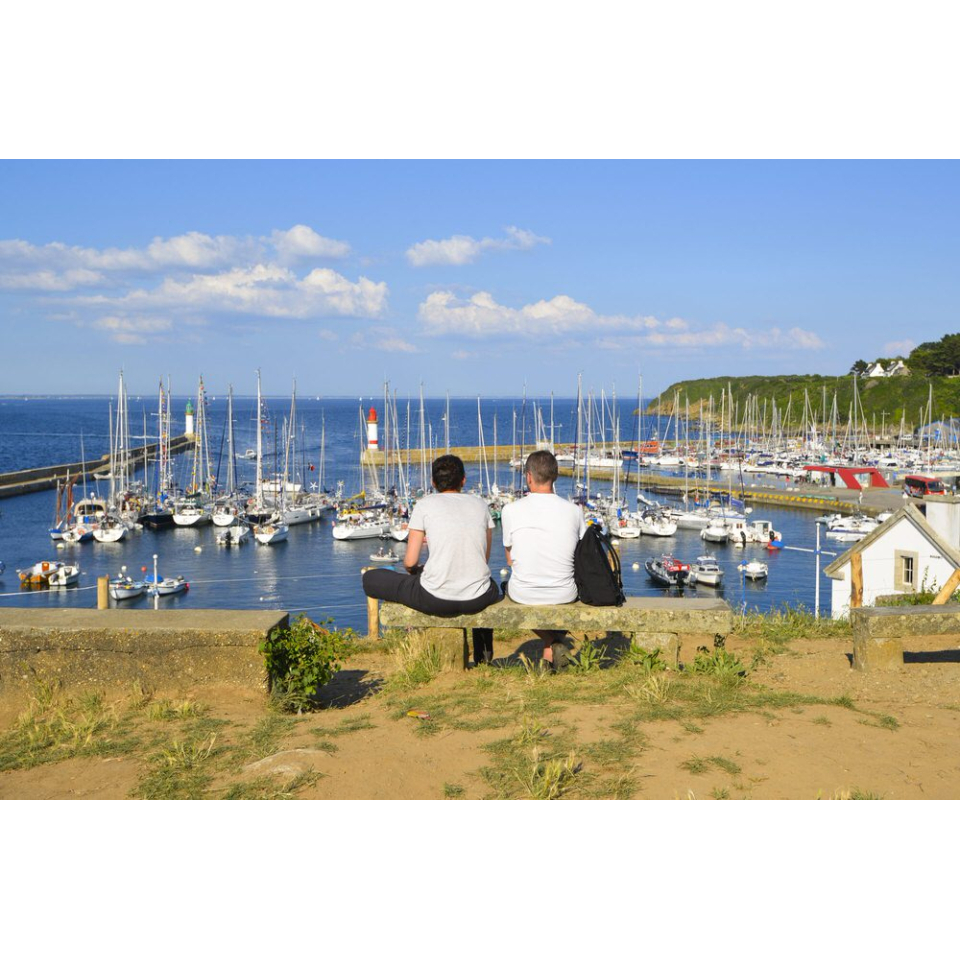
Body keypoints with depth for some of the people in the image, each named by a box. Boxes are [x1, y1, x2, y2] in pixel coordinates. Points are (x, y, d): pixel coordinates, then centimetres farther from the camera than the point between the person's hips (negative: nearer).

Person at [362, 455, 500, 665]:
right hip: (478, 600, 4)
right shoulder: (481, 505, 10)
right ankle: (483, 652, 47)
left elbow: (410, 561, -2)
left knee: (370, 578, 17)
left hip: (435, 599, -4)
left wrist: (415, 570, 22)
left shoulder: (425, 505, 0)